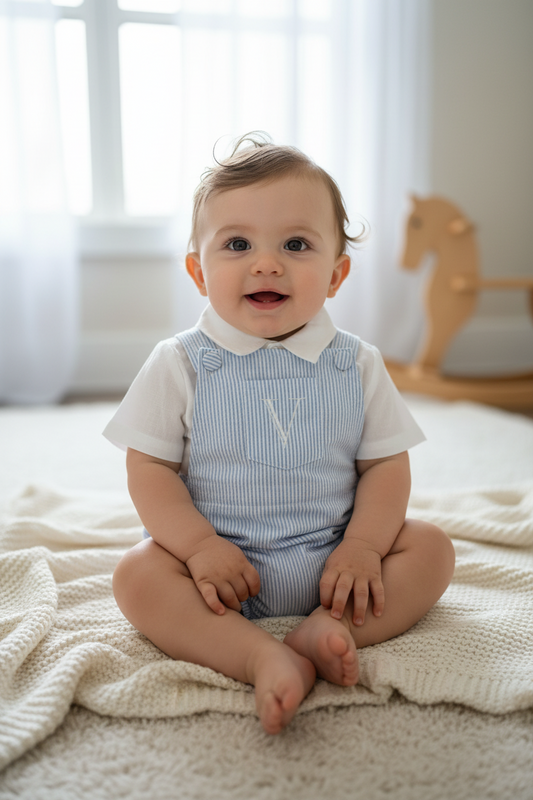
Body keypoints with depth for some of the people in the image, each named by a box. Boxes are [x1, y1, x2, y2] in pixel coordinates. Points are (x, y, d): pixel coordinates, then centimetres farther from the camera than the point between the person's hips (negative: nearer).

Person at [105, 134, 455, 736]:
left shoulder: (356, 365, -1)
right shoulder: (180, 364, -5)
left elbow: (386, 463, 1)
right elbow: (149, 467, -6)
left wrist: (363, 545, -15)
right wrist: (199, 545, -19)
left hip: (333, 561, 2)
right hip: (218, 563, -1)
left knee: (430, 548, -13)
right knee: (137, 574, -25)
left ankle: (329, 627, -28)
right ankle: (263, 657, -33)